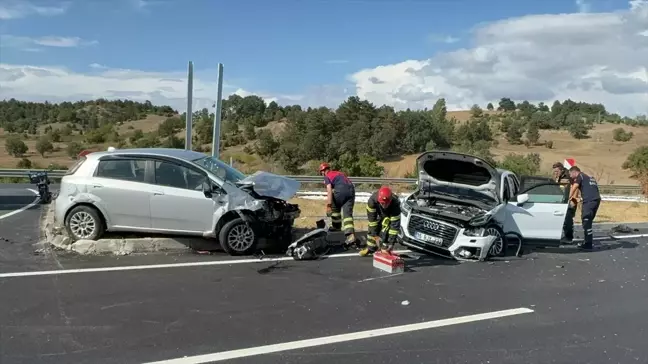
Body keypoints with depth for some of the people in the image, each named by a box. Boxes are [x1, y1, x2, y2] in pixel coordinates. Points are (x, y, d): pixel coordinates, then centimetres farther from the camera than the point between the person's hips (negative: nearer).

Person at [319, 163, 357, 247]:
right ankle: (351, 236, -10)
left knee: (335, 207, 23)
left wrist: (329, 205, -9)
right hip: (351, 189, 6)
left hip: (341, 190, -6)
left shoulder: (327, 176, 10)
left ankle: (336, 226, 33)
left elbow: (329, 191, -4)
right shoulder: (338, 173, 31)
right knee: (347, 214, 3)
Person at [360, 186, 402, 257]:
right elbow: (372, 218, -29)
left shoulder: (395, 204, -43)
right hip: (380, 213, 3)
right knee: (372, 228, 3)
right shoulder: (372, 199, -39)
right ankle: (370, 248, 23)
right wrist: (375, 236, -28)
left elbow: (395, 224, -37)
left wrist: (391, 242, -36)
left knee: (385, 231, -22)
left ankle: (385, 250, -7)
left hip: (391, 215, -3)